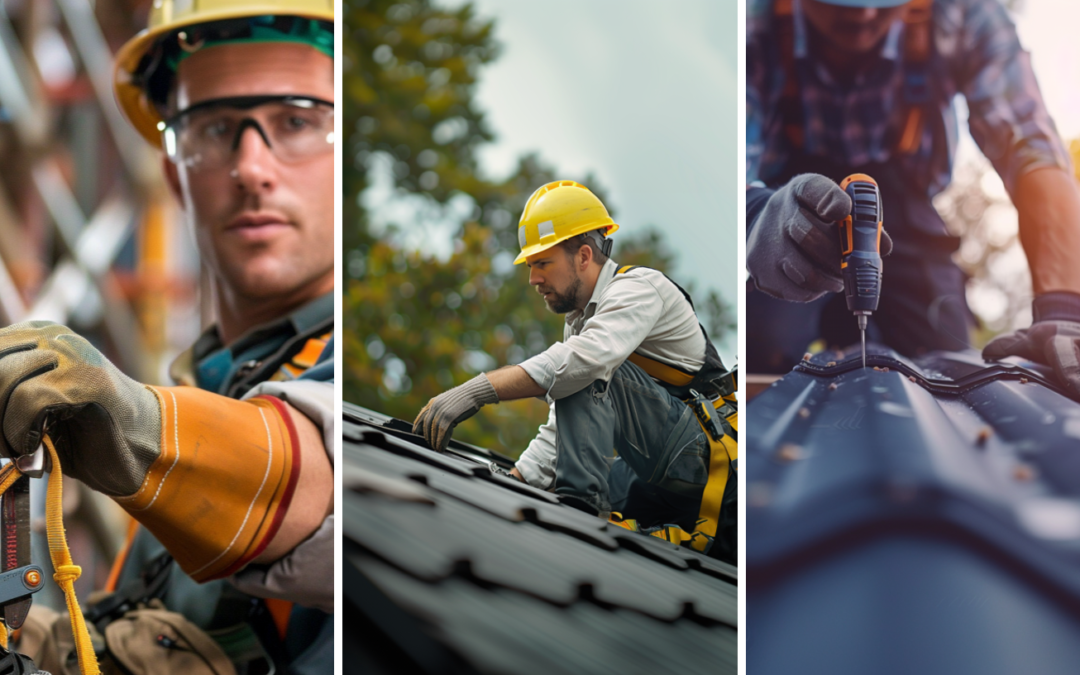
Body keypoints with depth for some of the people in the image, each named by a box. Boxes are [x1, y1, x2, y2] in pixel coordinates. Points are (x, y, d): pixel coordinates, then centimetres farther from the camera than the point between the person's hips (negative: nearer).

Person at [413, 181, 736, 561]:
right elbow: (563, 428, 18)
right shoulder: (579, 322, 17)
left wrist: (477, 391, -39)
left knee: (583, 373, -21)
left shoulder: (638, 287, -12)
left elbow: (590, 356, -33)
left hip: (702, 454, -9)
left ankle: (581, 501, -29)